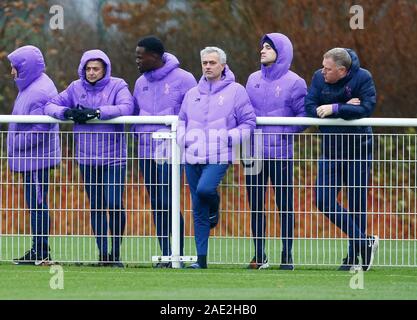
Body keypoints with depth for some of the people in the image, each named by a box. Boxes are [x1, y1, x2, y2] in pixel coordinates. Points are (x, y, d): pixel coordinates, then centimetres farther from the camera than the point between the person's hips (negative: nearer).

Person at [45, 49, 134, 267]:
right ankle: (102, 252, 12)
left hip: (114, 157, -3)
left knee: (114, 204, -9)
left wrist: (96, 112, -27)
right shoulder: (76, 88, 7)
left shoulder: (117, 86, -2)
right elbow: (50, 106, 5)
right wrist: (67, 112, -17)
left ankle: (116, 252, 3)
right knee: (96, 206, 6)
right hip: (87, 157, 3)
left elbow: (126, 108, -20)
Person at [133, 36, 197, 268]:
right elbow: (135, 113, 23)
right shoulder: (141, 83, 14)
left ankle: (179, 254, -7)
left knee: (167, 201, -14)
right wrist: (140, 133, 5)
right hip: (146, 152, 7)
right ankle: (166, 254, 10)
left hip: (170, 152, -7)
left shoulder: (182, 79, -6)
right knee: (157, 205, 6)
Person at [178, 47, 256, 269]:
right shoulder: (192, 94, 15)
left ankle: (215, 207, 6)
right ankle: (201, 259, 8)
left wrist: (229, 138, -11)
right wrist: (183, 139, 4)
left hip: (218, 158, -4)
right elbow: (182, 121, 24)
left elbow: (248, 122, 2)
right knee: (198, 211, 4)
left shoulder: (235, 91, 2)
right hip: (192, 158, 5)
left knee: (204, 189, -31)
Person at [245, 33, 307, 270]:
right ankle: (259, 256, 13)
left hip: (281, 152, -5)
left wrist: (286, 130, -18)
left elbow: (304, 115, -7)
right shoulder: (253, 80, 12)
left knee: (285, 205, 1)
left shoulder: (293, 82, -4)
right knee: (256, 204, 6)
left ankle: (287, 256, 6)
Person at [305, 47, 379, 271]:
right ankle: (364, 242, 8)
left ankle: (354, 257, 15)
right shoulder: (319, 78, -3)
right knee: (324, 201, -4)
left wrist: (335, 109, -25)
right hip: (330, 150, 4)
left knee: (357, 203, 2)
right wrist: (347, 108, -18)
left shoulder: (363, 78, -11)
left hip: (358, 150, -4)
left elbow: (366, 108, -22)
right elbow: (310, 108, -11)